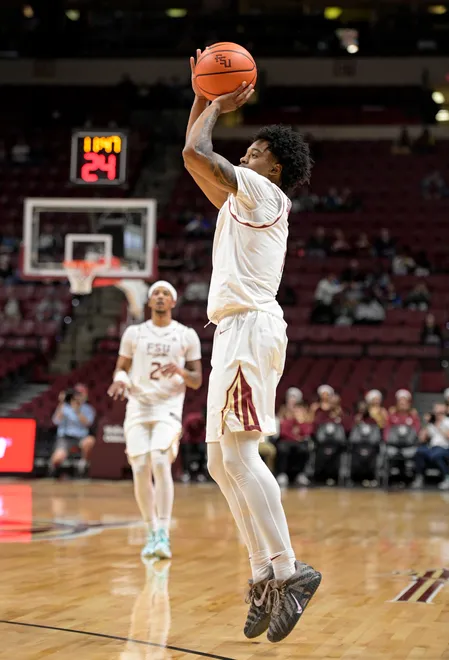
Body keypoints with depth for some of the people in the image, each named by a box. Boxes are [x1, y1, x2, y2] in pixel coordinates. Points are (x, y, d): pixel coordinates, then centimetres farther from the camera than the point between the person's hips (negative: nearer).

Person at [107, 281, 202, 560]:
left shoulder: (187, 335, 5)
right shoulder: (134, 333, 9)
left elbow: (197, 381, 6)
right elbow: (121, 368, 13)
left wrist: (180, 371, -16)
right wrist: (120, 379, -12)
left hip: (169, 408, -2)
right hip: (138, 406, 2)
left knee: (160, 463, -23)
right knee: (141, 470, -6)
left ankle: (164, 535, -23)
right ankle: (152, 533, 11)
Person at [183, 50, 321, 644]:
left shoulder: (261, 191, -3)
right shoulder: (239, 202, 23)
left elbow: (195, 152, -12)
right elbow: (195, 160, 31)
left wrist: (216, 109, 5)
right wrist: (204, 98, 26)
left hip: (250, 327, -10)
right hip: (237, 330, 10)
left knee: (238, 452, -17)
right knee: (221, 460, 8)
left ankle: (288, 569, -19)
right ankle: (265, 573, 7)